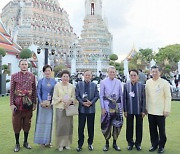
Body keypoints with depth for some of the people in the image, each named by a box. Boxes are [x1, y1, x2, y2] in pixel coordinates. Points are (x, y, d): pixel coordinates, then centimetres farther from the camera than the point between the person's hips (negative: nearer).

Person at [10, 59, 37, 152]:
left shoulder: (32, 76, 3)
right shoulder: (14, 76, -1)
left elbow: (34, 90, 5)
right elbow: (11, 91, -3)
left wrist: (34, 103, 3)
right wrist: (11, 104, -9)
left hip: (28, 103, 2)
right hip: (18, 103, -1)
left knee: (27, 123, 10)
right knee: (17, 123, 5)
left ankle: (25, 142, 25)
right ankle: (17, 143, 19)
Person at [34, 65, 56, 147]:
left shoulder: (54, 81, 6)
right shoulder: (41, 81, 2)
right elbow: (38, 93, 1)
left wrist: (50, 102, -7)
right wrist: (41, 102, -12)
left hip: (51, 104, 1)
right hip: (42, 103, -1)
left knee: (49, 121, 4)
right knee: (42, 121, 2)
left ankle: (48, 140, 13)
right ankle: (42, 141, 12)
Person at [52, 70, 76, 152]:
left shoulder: (72, 86, 6)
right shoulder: (57, 86, 0)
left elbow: (74, 97, 6)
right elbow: (55, 97, -1)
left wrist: (70, 100, -13)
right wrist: (62, 99, -15)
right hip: (60, 108, -2)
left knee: (68, 125, 5)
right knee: (60, 125, -1)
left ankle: (67, 143, 18)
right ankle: (60, 144, 10)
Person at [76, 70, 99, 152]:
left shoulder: (94, 85, 6)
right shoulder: (79, 84, 5)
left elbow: (97, 96, 1)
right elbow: (77, 95, 0)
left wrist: (91, 102, -15)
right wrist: (82, 103, -14)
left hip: (91, 109, 1)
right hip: (82, 109, -1)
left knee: (91, 127, 8)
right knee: (81, 127, 2)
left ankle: (90, 143, 22)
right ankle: (80, 144, 13)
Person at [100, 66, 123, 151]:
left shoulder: (118, 82, 4)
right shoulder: (103, 82, -3)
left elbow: (121, 95, 8)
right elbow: (101, 96, -2)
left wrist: (121, 107, 7)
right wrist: (102, 108, -6)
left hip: (117, 106, 2)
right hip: (107, 106, -2)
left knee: (117, 125, 7)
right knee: (107, 125, 3)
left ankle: (114, 143, 23)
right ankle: (107, 143, 21)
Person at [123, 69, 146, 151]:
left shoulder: (141, 85, -1)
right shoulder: (126, 85, 0)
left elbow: (144, 99, 0)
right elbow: (124, 98, 1)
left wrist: (143, 111, -3)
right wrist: (125, 110, -2)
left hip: (139, 110, 0)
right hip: (129, 110, 0)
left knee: (139, 127, 9)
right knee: (129, 127, 9)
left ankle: (138, 143, 25)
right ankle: (130, 143, 24)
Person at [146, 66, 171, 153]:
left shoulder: (164, 83, -6)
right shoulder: (148, 82, 4)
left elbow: (168, 97, -6)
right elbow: (146, 96, 8)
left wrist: (167, 110, -10)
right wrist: (146, 107, 7)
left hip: (161, 111, -3)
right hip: (150, 111, 3)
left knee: (161, 130, 7)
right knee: (152, 130, 12)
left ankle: (161, 146, 23)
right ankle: (154, 145, 27)